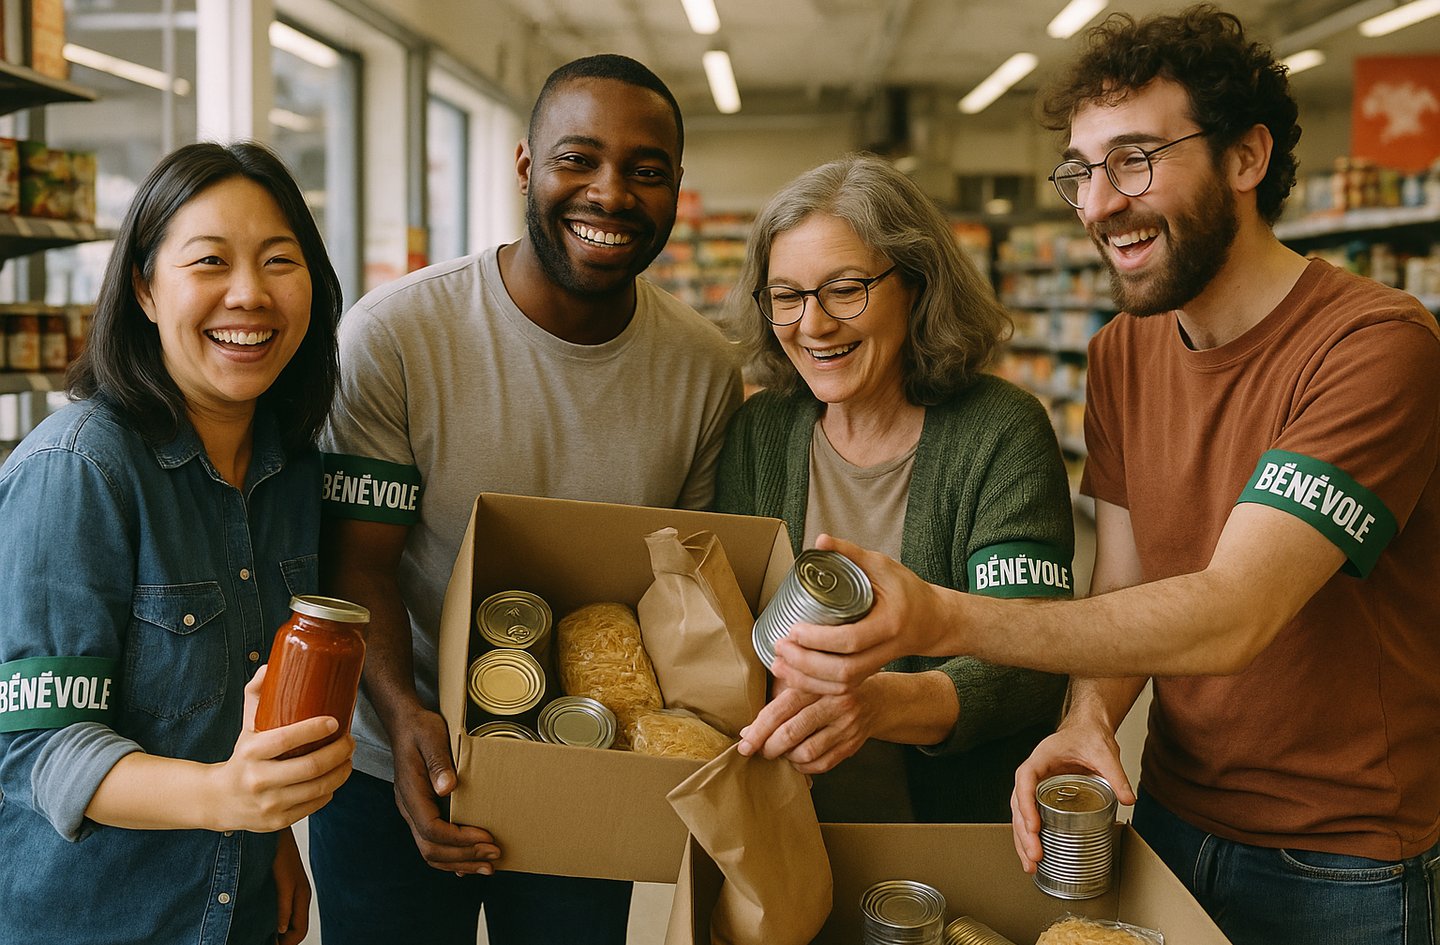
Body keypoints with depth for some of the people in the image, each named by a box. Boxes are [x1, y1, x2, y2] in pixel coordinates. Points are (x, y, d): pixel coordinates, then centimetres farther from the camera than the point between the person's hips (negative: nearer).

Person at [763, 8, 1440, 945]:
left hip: (1342, 869, -5)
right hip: (1168, 817, 6)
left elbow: (1232, 617, -33)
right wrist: (1088, 717, -21)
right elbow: (1122, 590, 1)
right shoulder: (1123, 351, 2)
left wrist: (945, 618, -43)